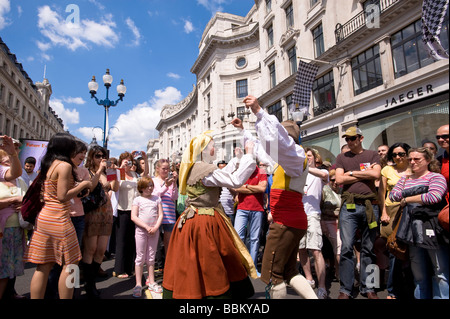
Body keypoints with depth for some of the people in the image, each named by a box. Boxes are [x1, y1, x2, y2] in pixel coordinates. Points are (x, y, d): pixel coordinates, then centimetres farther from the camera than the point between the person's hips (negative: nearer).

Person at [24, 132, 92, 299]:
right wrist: (82, 185, -7)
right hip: (58, 219, -8)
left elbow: (52, 191, 17)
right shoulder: (65, 165, -13)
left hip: (43, 217, 8)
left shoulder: (48, 164, 13)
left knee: (44, 266, 11)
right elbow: (62, 196, -17)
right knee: (69, 264, 3)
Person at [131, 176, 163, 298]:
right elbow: (133, 217, -7)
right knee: (140, 257, 2)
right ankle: (138, 284, 11)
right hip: (141, 230, -2)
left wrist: (155, 227, -10)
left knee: (151, 257, 11)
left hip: (154, 231, 3)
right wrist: (146, 227, -15)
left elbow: (160, 215, 5)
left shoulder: (157, 199, 8)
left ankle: (151, 282, 20)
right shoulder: (137, 200, 0)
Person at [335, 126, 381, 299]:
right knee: (346, 247, -5)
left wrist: (352, 172, -1)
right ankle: (345, 289, 4)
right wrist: (365, 174, -1)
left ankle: (367, 288, 20)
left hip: (370, 205, 1)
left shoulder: (372, 154, 13)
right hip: (349, 205, -1)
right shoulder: (341, 157, 13)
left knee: (368, 248, 8)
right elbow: (339, 179, -1)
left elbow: (376, 174, -6)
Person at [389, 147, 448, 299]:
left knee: (441, 272, -1)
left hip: (432, 228, -5)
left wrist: (406, 199, -6)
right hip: (412, 228, 5)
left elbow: (434, 197, -17)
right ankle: (421, 296, 21)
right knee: (419, 273, 12)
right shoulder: (405, 179, 17)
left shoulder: (436, 177, -1)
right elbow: (392, 195, 9)